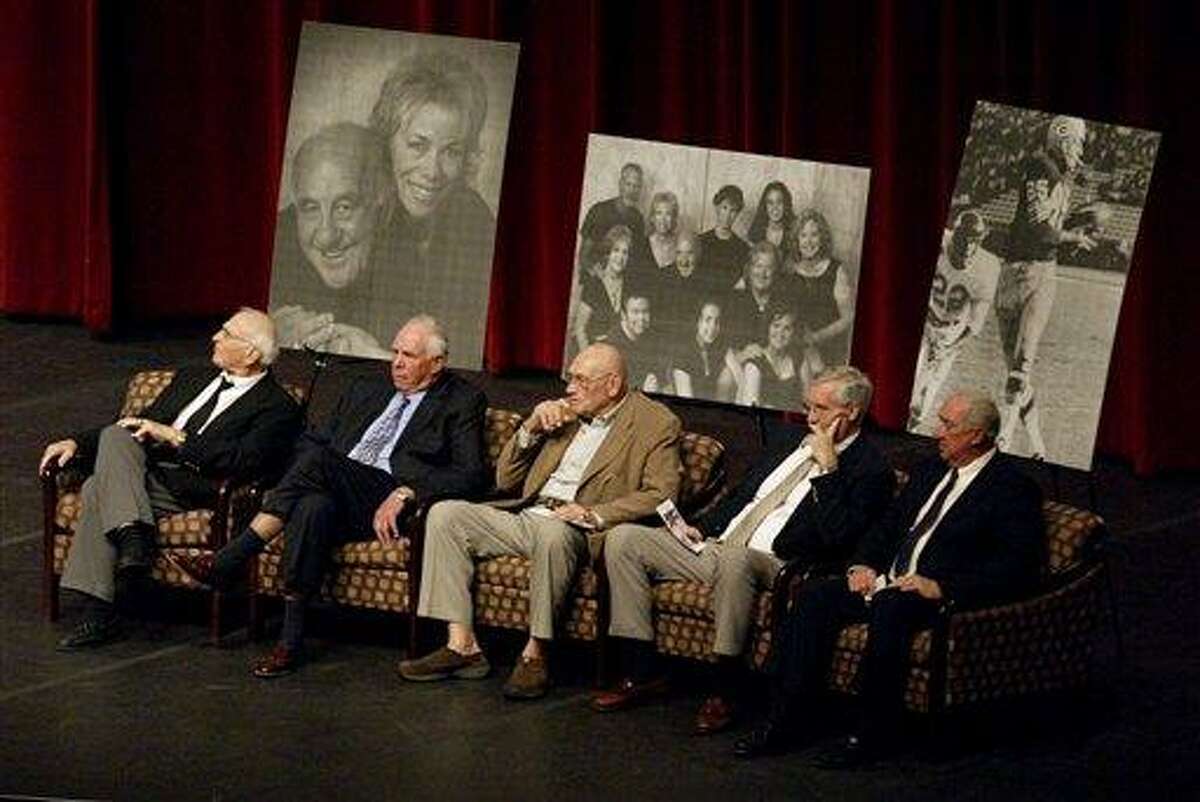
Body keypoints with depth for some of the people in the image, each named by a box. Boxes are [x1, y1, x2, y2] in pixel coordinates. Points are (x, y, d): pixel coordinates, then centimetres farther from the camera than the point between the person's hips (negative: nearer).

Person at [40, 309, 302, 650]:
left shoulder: (277, 407, 1)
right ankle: (133, 538, -38)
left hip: (192, 489, -7)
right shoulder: (193, 378, 25)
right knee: (116, 435, -26)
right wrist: (78, 444, 11)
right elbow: (144, 424, 26)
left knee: (99, 489, -28)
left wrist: (175, 437, -14)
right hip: (145, 469, 7)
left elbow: (244, 461, -15)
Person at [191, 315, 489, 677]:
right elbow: (311, 440, 26)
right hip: (338, 498, 5)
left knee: (318, 459, -32)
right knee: (313, 506, -34)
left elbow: (471, 475, -3)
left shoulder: (462, 402, 11)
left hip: (386, 507, -5)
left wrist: (406, 493, -16)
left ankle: (233, 559, -28)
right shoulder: (365, 391, 29)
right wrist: (289, 483, 3)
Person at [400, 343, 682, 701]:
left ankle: (535, 653, -28)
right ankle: (461, 645, -19)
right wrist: (531, 429, 6)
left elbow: (660, 496, -10)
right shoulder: (564, 413, 21)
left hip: (571, 530, -6)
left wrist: (594, 514, -20)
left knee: (552, 534, -40)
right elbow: (505, 480, 22)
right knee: (444, 514, -13)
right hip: (523, 517, 7)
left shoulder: (656, 423, 3)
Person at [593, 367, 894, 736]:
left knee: (735, 560, -43)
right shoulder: (791, 449, 22)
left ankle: (722, 692, -30)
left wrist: (828, 469, -16)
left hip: (775, 566, -8)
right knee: (623, 539, -5)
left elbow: (837, 537, -17)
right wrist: (700, 528, 12)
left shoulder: (870, 470, -3)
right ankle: (639, 673, -7)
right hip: (714, 548, 8)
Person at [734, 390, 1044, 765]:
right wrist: (863, 565, 4)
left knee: (889, 605, -37)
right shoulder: (930, 471, 20)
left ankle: (871, 734, -29)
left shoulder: (1014, 488, -5)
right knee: (815, 594, -14)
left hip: (942, 598, -8)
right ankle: (783, 721, -17)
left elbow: (1018, 568, -15)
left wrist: (942, 587, -21)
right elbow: (886, 526, 26)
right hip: (885, 584, 8)